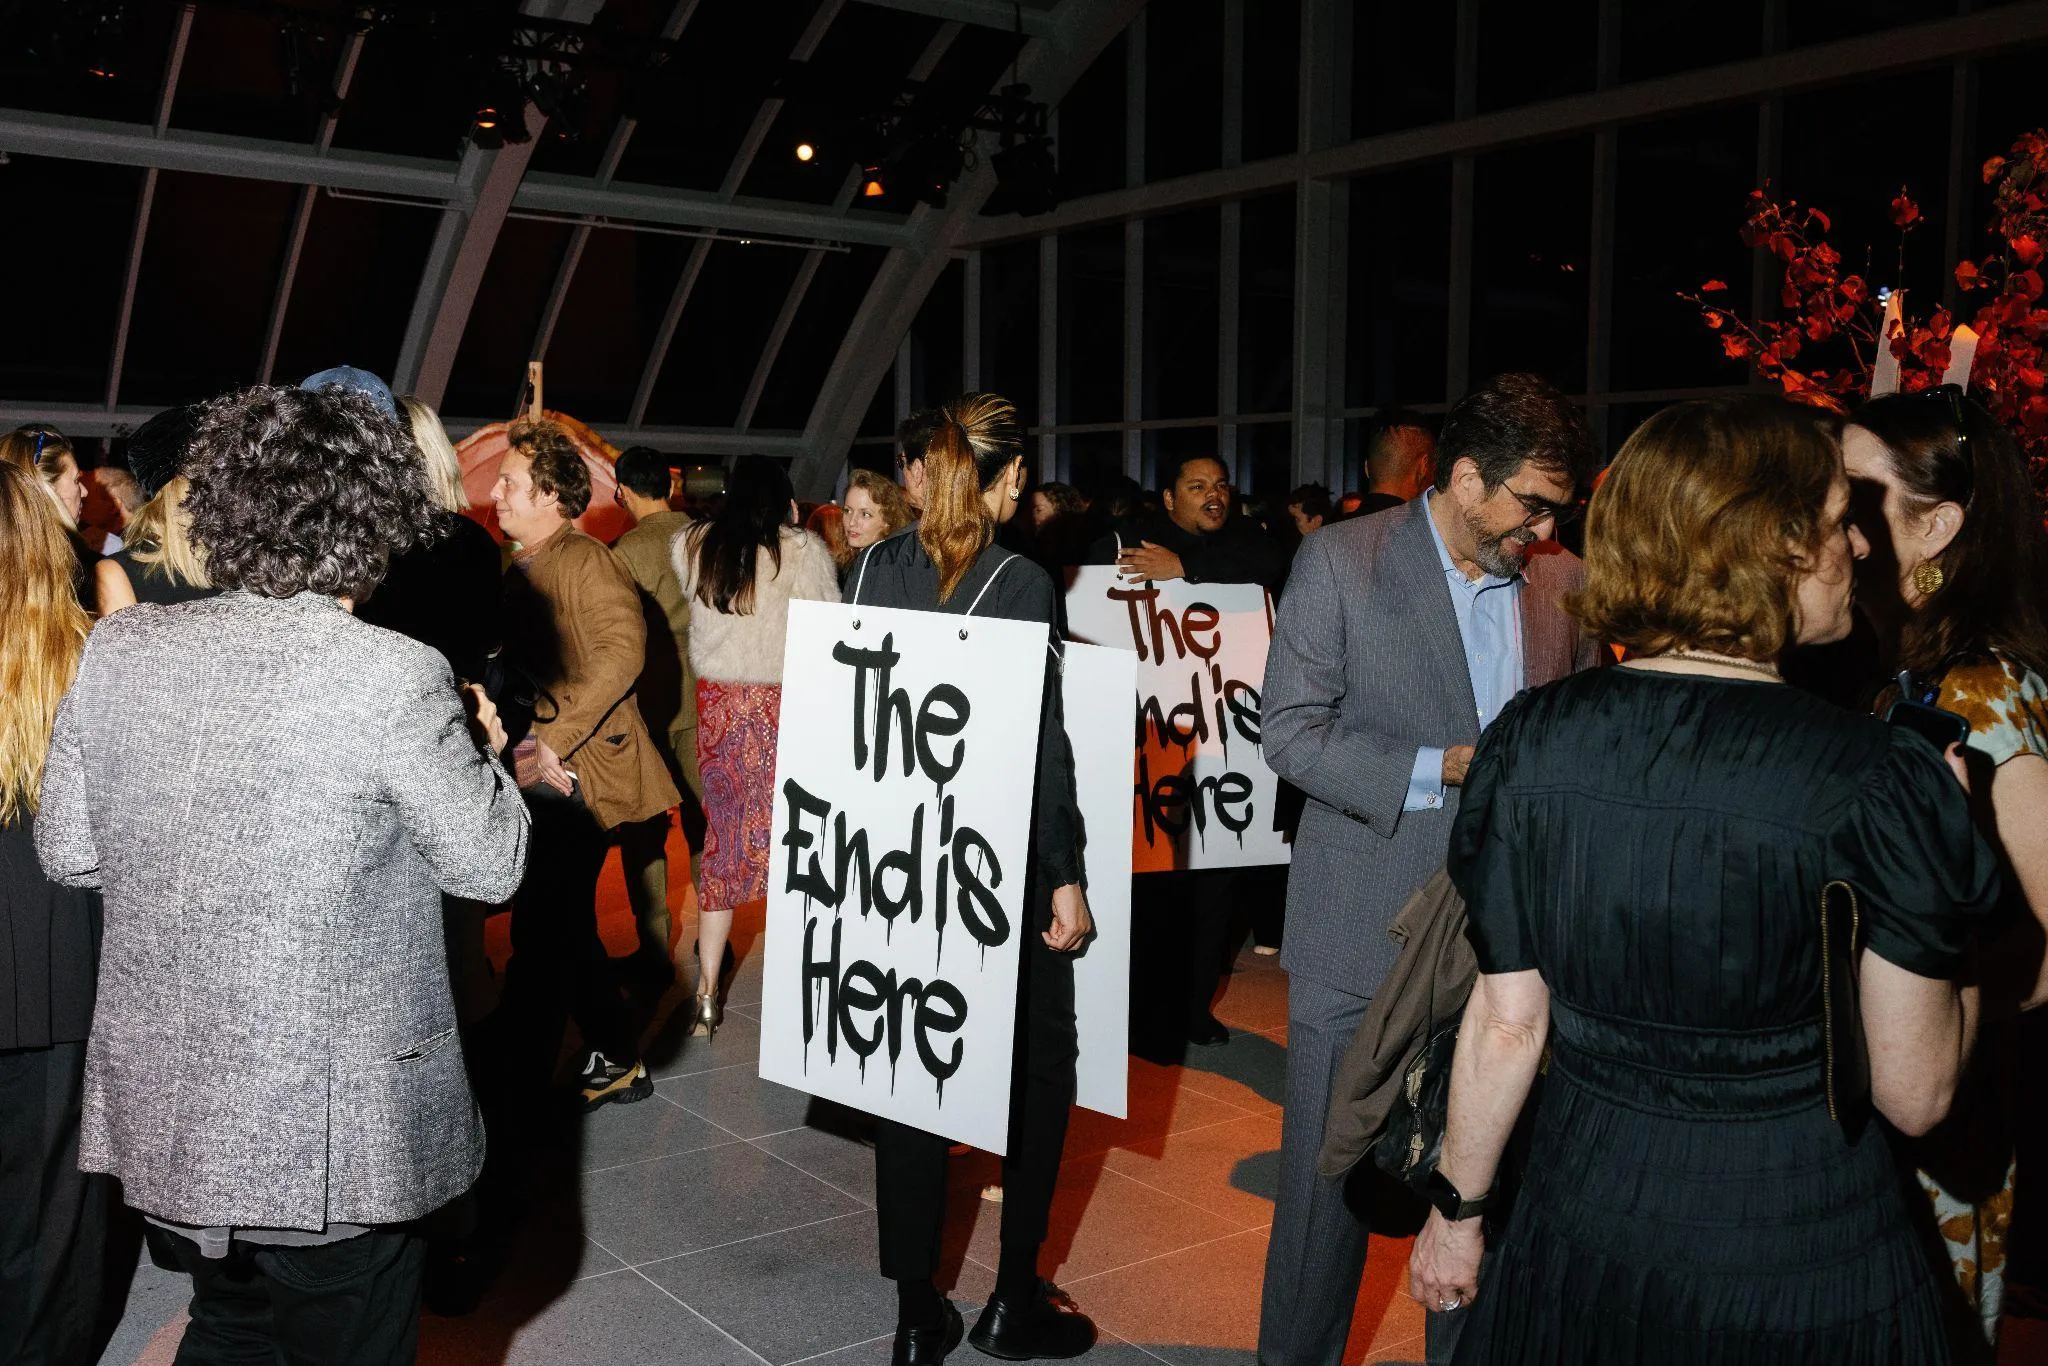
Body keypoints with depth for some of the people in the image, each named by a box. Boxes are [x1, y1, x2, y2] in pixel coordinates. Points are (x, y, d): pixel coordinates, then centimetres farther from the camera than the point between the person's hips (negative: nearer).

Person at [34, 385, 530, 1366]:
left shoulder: (116, 649, -5)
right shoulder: (396, 677, -20)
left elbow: (67, 852, 5)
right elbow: (490, 865, -10)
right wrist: (479, 750, 8)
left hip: (159, 1113, 5)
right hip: (330, 1136, -5)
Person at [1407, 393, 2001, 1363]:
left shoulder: (1530, 741, -11)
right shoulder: (1880, 780, -19)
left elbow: (1506, 1024, -5)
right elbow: (1915, 1097, -10)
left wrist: (1457, 1208, 10)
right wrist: (1945, 830, -1)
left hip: (1582, 1229, 3)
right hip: (1804, 1271, -2)